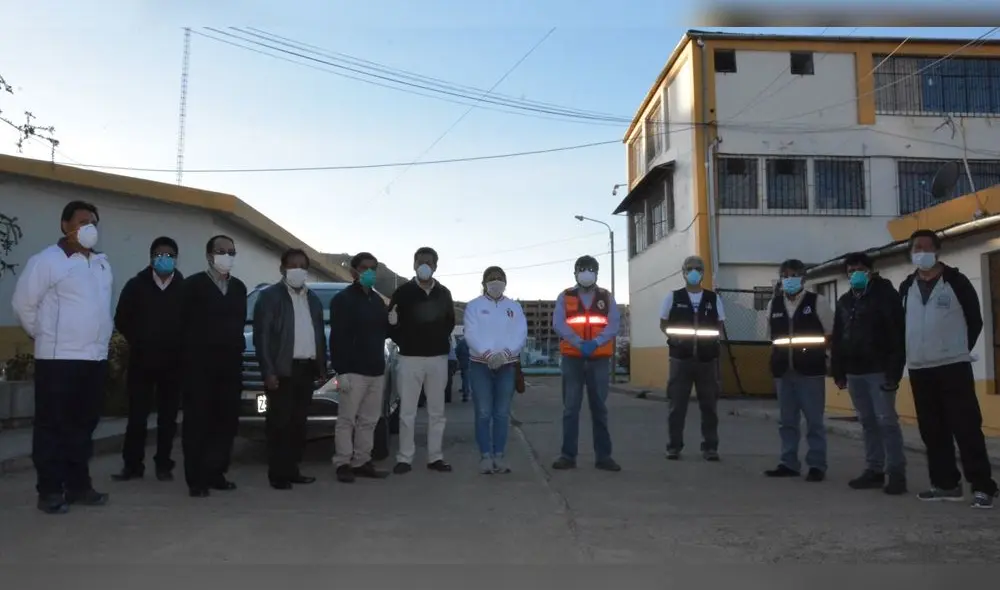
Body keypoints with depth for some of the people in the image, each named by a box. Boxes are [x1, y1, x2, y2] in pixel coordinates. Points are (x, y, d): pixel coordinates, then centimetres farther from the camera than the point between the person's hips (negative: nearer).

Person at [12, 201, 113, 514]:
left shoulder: (103, 263, 12)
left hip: (96, 358, 6)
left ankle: (79, 485, 21)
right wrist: (45, 336, 4)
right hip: (59, 359, -6)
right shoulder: (47, 261, -7)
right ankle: (50, 490, 9)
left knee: (84, 426, 12)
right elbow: (24, 304, -4)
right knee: (53, 426, 1)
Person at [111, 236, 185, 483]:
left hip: (172, 362, 0)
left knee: (168, 417, 6)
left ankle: (163, 465, 15)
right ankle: (132, 465, 12)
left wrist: (180, 347, -1)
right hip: (141, 361, 0)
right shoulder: (136, 285, 2)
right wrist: (138, 342, 5)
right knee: (137, 416, 3)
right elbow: (121, 319, 7)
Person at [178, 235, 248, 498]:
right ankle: (196, 480, 4)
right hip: (199, 365, -5)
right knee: (197, 423, -1)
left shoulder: (239, 287, 15)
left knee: (226, 423, 6)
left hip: (230, 365, 5)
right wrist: (190, 356, -6)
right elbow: (184, 324, -4)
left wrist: (236, 351, 6)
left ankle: (215, 474, 16)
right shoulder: (193, 285, -2)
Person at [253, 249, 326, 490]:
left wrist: (322, 365, 10)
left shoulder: (313, 299, 17)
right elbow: (261, 336, -9)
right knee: (279, 423, -2)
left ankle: (292, 469, 18)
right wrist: (268, 371, -15)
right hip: (283, 369, -6)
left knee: (298, 423, 10)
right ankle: (278, 474, 4)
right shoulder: (270, 296, -3)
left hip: (307, 369, 6)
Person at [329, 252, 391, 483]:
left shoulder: (377, 300, 16)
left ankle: (362, 462, 17)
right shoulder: (343, 299, -5)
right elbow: (338, 337, -11)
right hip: (354, 371, -7)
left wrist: (392, 322, 0)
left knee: (369, 420, 9)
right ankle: (343, 464, 5)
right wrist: (341, 371, -17)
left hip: (376, 370, 7)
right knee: (347, 419, -2)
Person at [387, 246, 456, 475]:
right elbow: (391, 323, 2)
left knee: (437, 411, 7)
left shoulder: (444, 293, 8)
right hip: (410, 358, -3)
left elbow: (450, 321, 16)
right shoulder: (403, 292, -1)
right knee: (407, 412, 0)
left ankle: (435, 457, 14)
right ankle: (404, 458, 7)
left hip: (438, 358, 3)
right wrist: (403, 342, -7)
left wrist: (440, 341, 3)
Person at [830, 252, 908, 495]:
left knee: (886, 420, -6)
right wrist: (838, 372, 11)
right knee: (868, 422, 9)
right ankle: (874, 470, 15)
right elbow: (837, 339, 17)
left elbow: (897, 335, -12)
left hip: (879, 371, -6)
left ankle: (896, 473, 0)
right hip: (854, 372, 6)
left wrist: (894, 371, -18)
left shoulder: (886, 294, -4)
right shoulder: (844, 301, 17)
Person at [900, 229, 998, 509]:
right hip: (919, 370, 4)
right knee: (932, 430, 8)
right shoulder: (906, 288, 9)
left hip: (953, 366, -4)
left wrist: (957, 350, 5)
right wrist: (913, 353, 13)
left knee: (966, 426, -6)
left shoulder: (956, 281, -2)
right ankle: (945, 483, 17)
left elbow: (975, 321, 2)